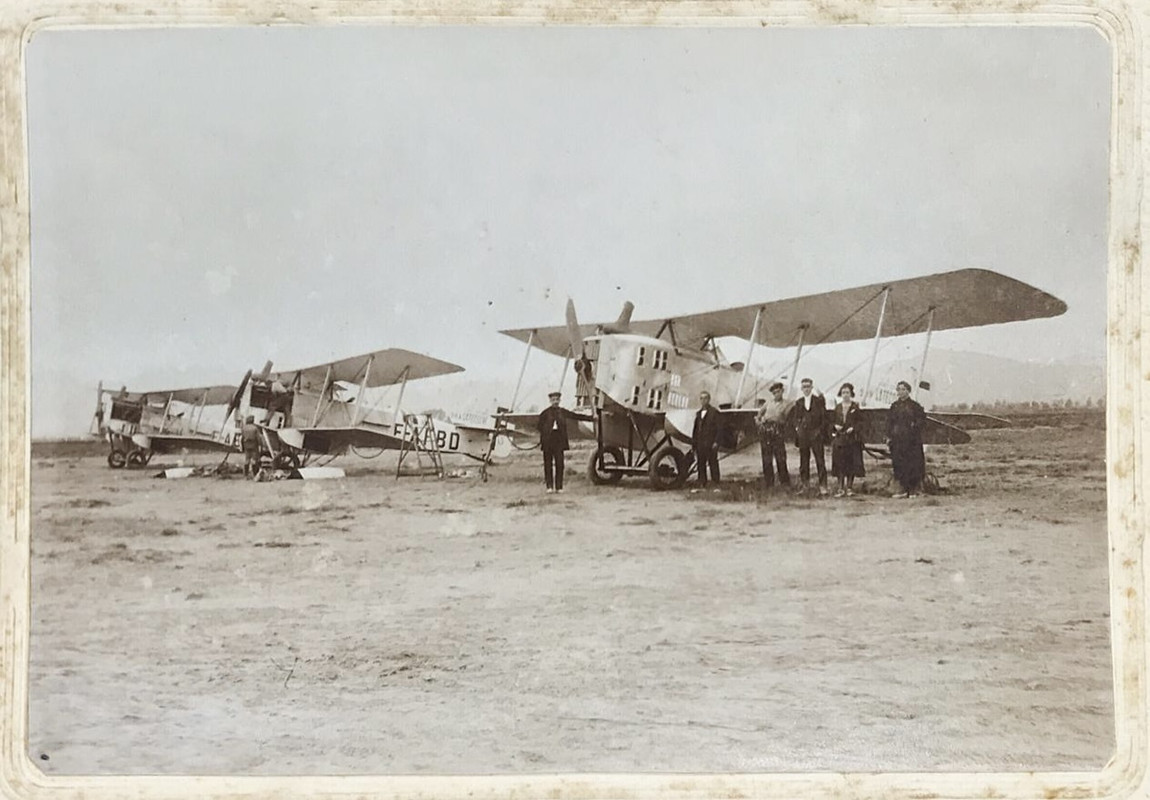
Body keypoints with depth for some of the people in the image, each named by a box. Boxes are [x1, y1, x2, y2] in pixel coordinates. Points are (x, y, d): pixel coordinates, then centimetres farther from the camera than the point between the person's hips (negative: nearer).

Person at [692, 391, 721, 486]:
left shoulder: (714, 412, -2)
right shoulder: (698, 413, 17)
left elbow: (718, 428, -7)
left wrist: (716, 442, -14)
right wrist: (694, 441, 11)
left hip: (710, 444, -6)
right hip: (700, 444, 6)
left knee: (713, 464, -3)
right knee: (701, 464, 7)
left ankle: (715, 483, 0)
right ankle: (702, 483, 12)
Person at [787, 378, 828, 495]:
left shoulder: (819, 401, 2)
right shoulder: (798, 403, 12)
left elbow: (824, 418, 2)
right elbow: (794, 418, 19)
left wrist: (820, 430, -6)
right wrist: (796, 427, 2)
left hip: (816, 434, -3)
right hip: (802, 436, 3)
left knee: (820, 461, -5)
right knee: (803, 461, 6)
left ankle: (822, 486, -4)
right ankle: (805, 484, 14)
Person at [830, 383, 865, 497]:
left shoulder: (855, 407, 2)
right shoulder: (838, 408, 12)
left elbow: (861, 422, -1)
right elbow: (832, 421, 16)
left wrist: (853, 428, -15)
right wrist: (835, 426, -4)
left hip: (852, 439, -3)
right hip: (839, 439, 3)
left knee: (852, 463, -2)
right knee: (839, 463, -1)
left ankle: (850, 486, 7)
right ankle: (841, 487, 3)